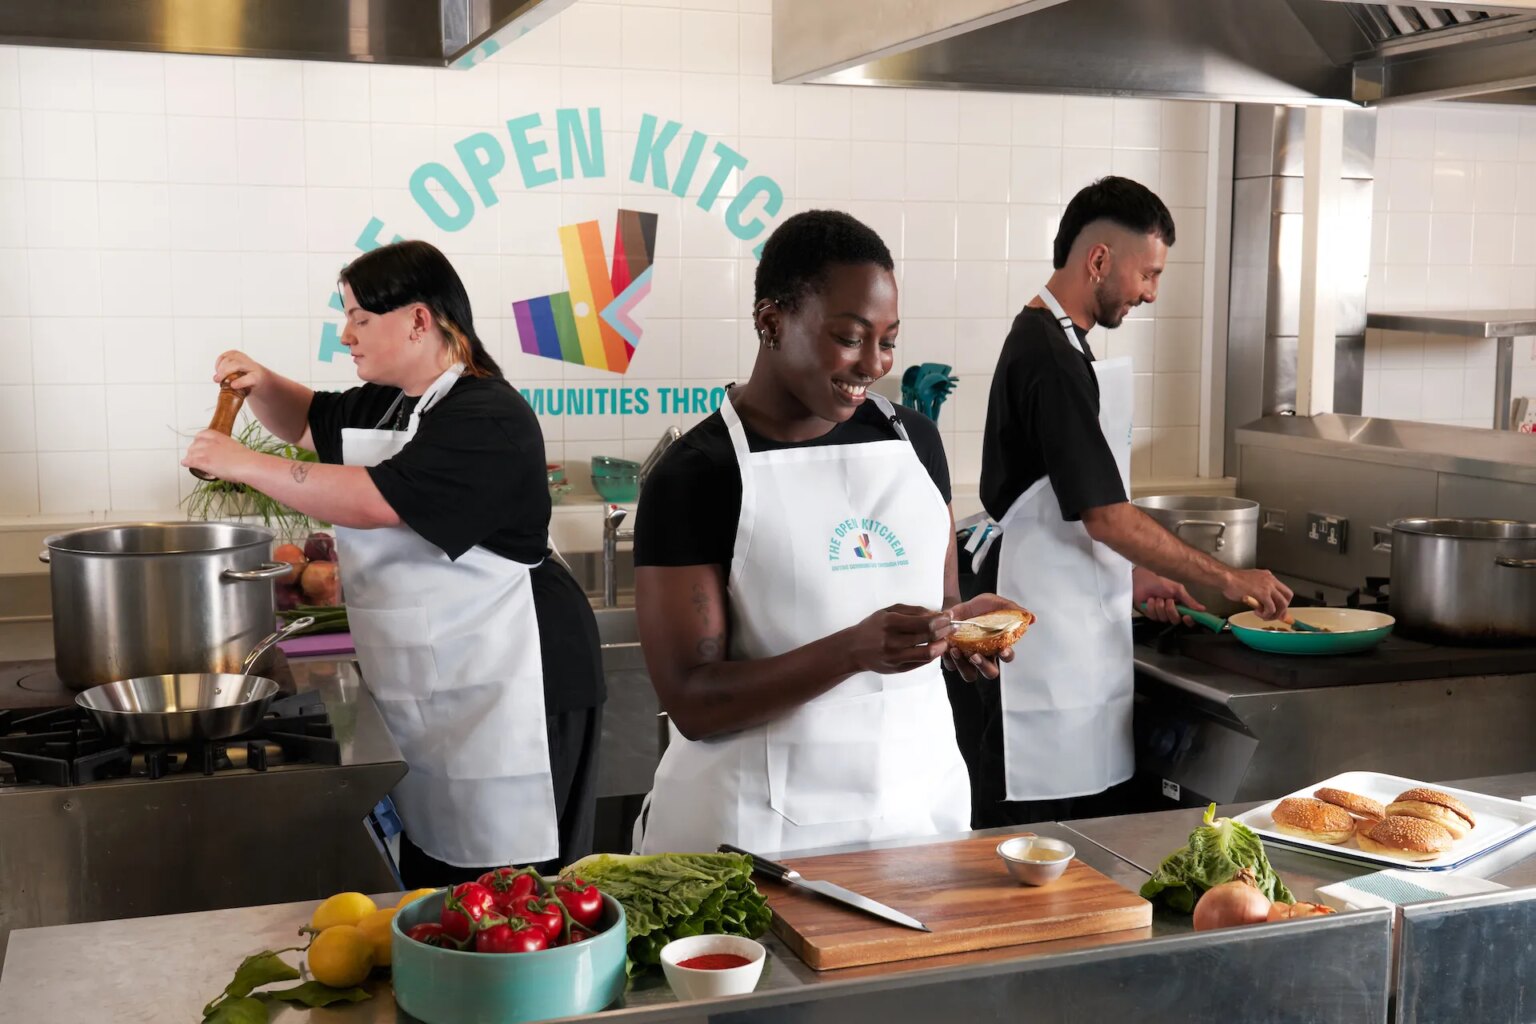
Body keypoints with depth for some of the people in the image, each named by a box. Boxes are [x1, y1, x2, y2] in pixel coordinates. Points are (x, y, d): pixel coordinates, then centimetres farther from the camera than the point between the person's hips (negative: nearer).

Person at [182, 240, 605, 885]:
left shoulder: (487, 419, -17)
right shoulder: (383, 405, 13)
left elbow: (374, 500, -25)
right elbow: (306, 423, 31)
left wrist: (244, 464, -18)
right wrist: (260, 384, 9)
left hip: (502, 692, -9)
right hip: (425, 686, 9)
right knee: (430, 880, 14)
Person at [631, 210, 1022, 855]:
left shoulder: (914, 440, 5)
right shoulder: (695, 477, -12)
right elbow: (692, 704, -16)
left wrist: (967, 623, -7)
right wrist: (856, 650, -28)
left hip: (920, 796, 5)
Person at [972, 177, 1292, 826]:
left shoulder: (1046, 342, 13)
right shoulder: (1050, 358, -19)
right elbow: (1105, 516, -21)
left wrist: (1135, 577, 18)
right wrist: (1228, 578, -13)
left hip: (1081, 646, 10)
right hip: (1054, 646, -10)